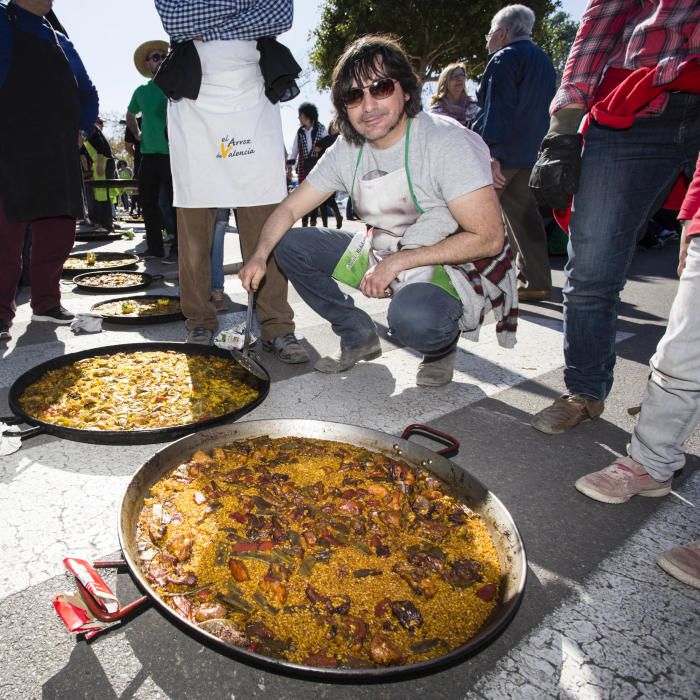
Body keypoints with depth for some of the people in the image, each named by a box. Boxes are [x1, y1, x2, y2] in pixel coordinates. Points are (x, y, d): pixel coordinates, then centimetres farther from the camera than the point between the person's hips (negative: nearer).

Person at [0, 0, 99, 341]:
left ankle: (47, 302, 20)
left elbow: (88, 94, 28)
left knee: (58, 235, 7)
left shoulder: (62, 43, 22)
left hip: (60, 159, 6)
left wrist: (82, 130, 13)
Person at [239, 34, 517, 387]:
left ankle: (441, 347, 0)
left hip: (450, 265, -6)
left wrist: (399, 262, -25)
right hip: (382, 256, 7)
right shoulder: (346, 151, -3)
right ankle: (359, 336, 9)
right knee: (290, 244, -2)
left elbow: (488, 237, -25)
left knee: (413, 316, -40)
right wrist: (260, 254, -17)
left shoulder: (447, 142, -21)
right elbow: (290, 208, 2)